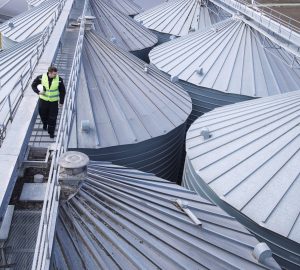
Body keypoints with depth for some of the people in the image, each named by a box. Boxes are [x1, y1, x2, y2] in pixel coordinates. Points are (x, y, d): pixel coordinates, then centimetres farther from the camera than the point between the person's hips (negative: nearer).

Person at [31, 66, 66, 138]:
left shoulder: (59, 80, -15)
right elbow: (33, 85, 0)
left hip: (54, 101, -1)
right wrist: (38, 92, -17)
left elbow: (62, 91, -3)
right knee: (43, 114, 18)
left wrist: (61, 102, -1)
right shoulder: (41, 78, -15)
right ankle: (45, 124, 52)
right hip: (43, 100, 1)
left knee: (52, 118, 0)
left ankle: (51, 132, 19)